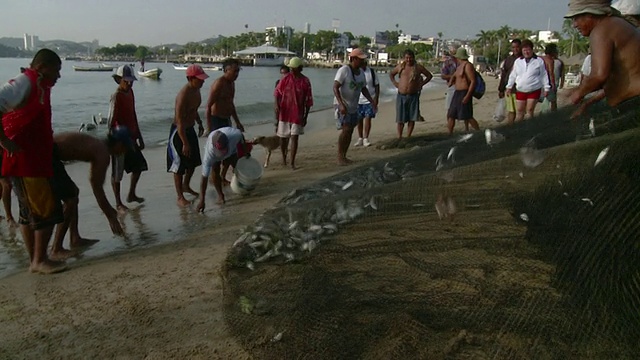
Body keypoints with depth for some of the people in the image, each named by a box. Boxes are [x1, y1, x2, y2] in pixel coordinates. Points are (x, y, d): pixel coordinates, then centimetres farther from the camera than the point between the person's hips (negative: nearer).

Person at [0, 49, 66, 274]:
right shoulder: (25, 82, -13)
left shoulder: (39, 86, 15)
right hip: (25, 161, -10)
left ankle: (35, 260, 23)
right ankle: (39, 260, 5)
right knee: (48, 210, -6)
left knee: (29, 212, 14)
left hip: (36, 160, 10)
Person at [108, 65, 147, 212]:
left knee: (139, 165, 18)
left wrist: (139, 136, 18)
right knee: (117, 172, 2)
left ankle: (131, 194, 34)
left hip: (131, 137, 9)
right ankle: (118, 203, 13)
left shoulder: (130, 92, 8)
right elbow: (111, 121, -21)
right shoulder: (117, 96, -17)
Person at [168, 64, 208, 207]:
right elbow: (180, 121, -28)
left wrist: (200, 123, 22)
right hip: (179, 132, -9)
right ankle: (180, 197, 11)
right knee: (179, 166, 1)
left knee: (193, 162, 20)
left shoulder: (196, 90, -1)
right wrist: (185, 143, -27)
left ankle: (186, 186, 41)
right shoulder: (183, 95, -28)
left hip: (190, 129, 9)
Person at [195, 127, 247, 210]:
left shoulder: (235, 134, -46)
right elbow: (204, 178, -42)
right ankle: (220, 194, -1)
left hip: (232, 149, 2)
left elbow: (241, 136, -17)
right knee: (215, 171, -21)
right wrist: (202, 201, -42)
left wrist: (245, 151, -3)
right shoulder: (209, 153, -46)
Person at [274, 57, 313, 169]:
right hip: (284, 112, 2)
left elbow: (308, 101, 1)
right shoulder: (285, 79, -2)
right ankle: (283, 156, 34)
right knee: (283, 137, 11)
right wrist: (277, 105, -14)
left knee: (295, 137, -8)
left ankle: (292, 162, -4)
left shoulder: (305, 82, -4)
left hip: (298, 114, -2)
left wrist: (306, 116, 2)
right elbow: (277, 92, 3)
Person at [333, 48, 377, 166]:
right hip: (342, 105, -8)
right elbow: (335, 87, -21)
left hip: (353, 107, 8)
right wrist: (341, 104, -31)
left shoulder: (361, 72, 8)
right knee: (346, 129, -18)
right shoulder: (344, 70, -16)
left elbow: (364, 89, 16)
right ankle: (339, 157, -11)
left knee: (350, 131, 8)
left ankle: (344, 156, 18)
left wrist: (372, 101, 3)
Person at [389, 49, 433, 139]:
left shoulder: (418, 67, 2)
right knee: (400, 119, 1)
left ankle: (408, 136, 12)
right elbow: (391, 74, 22)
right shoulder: (400, 66, 7)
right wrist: (394, 83, 8)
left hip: (413, 96, 0)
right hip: (401, 96, 0)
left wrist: (421, 84, 3)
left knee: (412, 118, 1)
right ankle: (399, 137, 11)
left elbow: (429, 75, 13)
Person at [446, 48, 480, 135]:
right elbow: (454, 76, 36)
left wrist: (467, 96, -24)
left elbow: (473, 81, -18)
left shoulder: (468, 65, -12)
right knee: (451, 115, 8)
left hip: (464, 93, -9)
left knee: (468, 117, -11)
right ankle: (450, 135, 15)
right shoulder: (459, 66, 16)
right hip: (457, 93, 9)